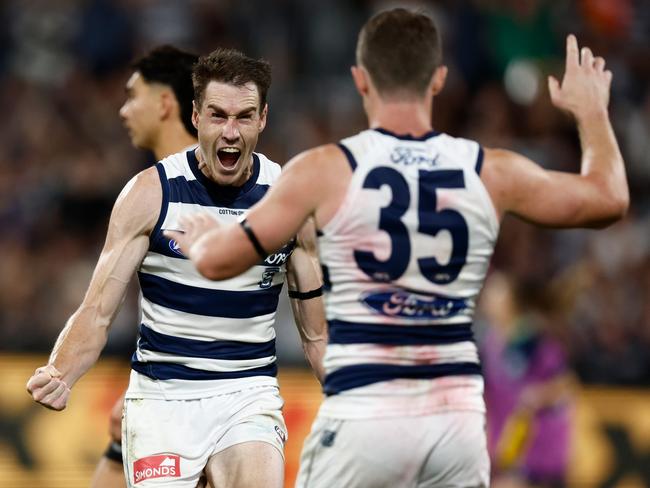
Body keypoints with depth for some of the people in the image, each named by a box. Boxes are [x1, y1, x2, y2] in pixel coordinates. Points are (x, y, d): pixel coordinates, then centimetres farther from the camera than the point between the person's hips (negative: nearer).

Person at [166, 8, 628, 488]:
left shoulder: (326, 170, -6)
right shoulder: (490, 172, 3)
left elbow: (218, 260, -3)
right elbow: (609, 197, 18)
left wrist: (199, 237, 21)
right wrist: (591, 111, 35)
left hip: (364, 417, -3)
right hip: (457, 415, 3)